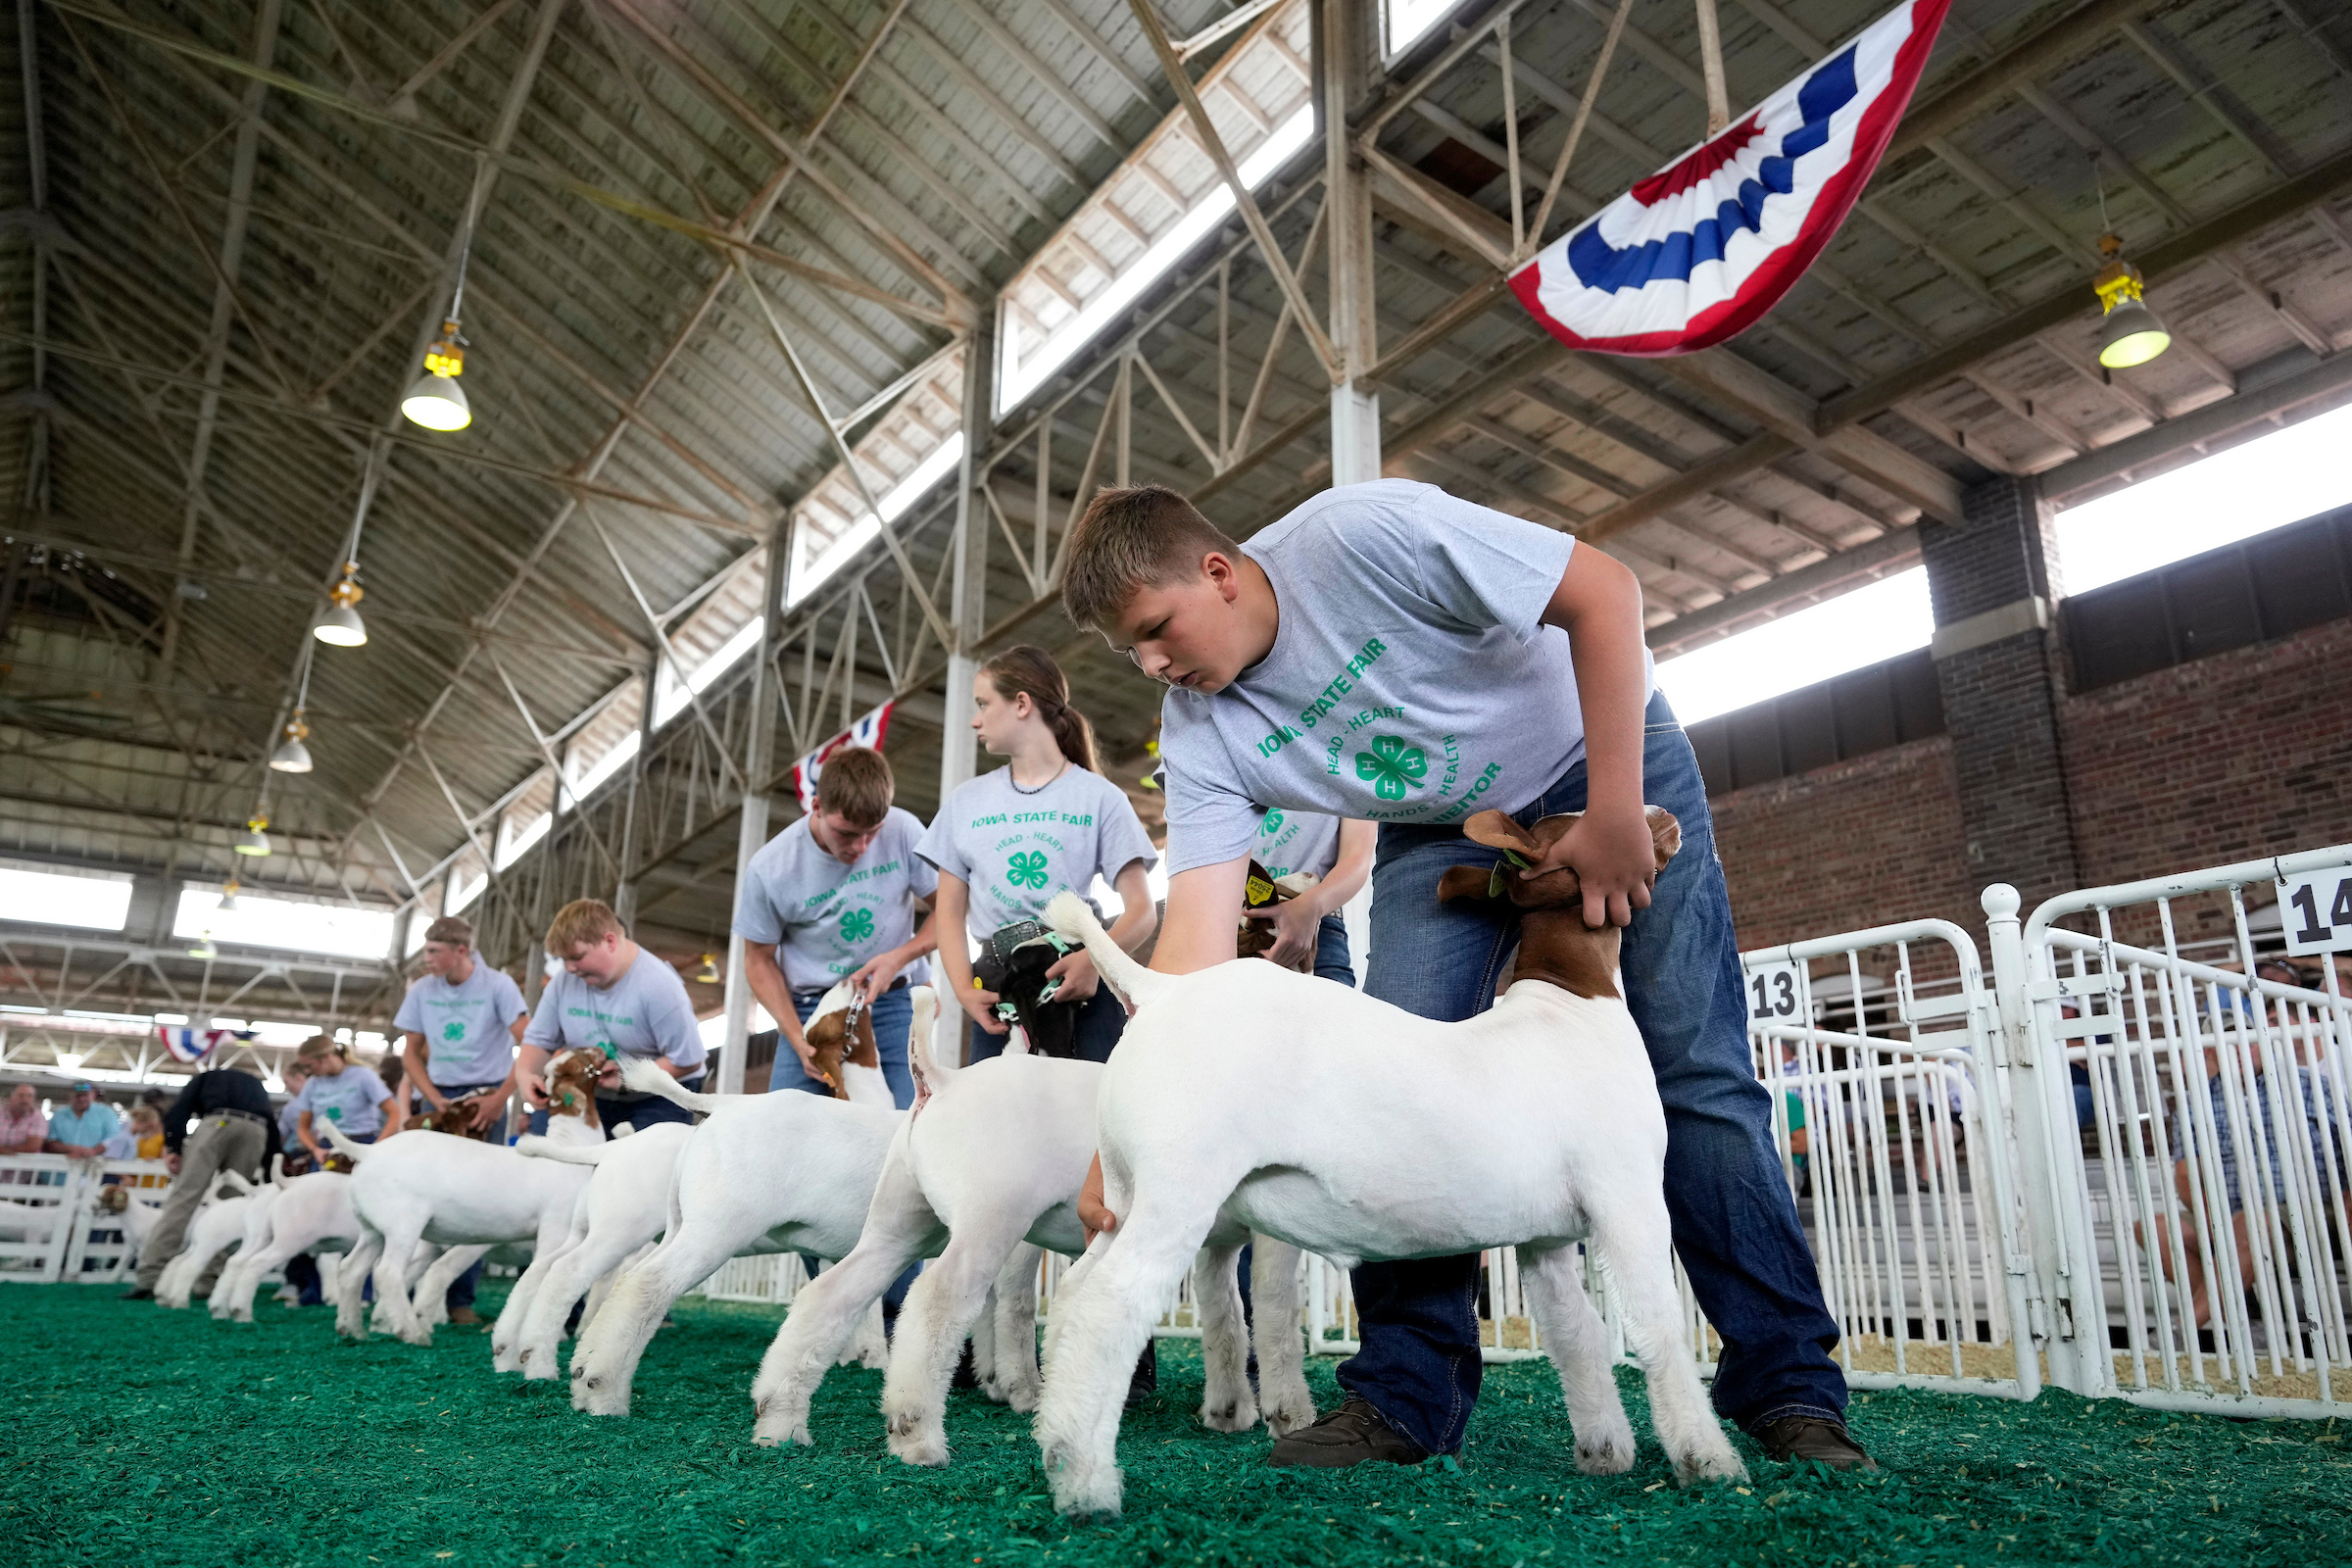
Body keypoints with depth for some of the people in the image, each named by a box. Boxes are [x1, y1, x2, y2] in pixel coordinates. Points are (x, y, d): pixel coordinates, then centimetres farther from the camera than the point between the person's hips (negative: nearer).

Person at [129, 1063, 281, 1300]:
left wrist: (172, 1148, 3)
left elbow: (179, 1109, 13)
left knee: (184, 1198, -6)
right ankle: (208, 1281, 5)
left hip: (217, 1122, -2)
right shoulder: (258, 1086, 40)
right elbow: (272, 1129, 28)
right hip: (256, 1130, 3)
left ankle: (149, 1278, -14)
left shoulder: (207, 1077, 34)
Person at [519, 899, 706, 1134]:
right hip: (595, 1097, 6)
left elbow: (688, 1061, -20)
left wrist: (627, 1079, -27)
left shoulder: (658, 986, -21)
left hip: (659, 1097, -6)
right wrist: (525, 1073, -15)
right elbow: (539, 1040, 8)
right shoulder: (564, 982, -1)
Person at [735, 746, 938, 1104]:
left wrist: (899, 957, -17)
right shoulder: (771, 867, -12)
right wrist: (798, 1041, -11)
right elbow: (759, 960, 0)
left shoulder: (903, 832, -12)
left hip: (888, 1001, 0)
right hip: (807, 1009, 0)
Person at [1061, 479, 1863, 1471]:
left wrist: (1613, 814, -27)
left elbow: (1605, 592, -27)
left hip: (1607, 758, -3)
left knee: (1698, 1071, -7)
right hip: (1440, 831, 4)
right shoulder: (1198, 737, -16)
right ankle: (1407, 1392, -2)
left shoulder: (1359, 533, -31)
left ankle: (1789, 1387, 6)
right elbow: (1195, 941, -23)